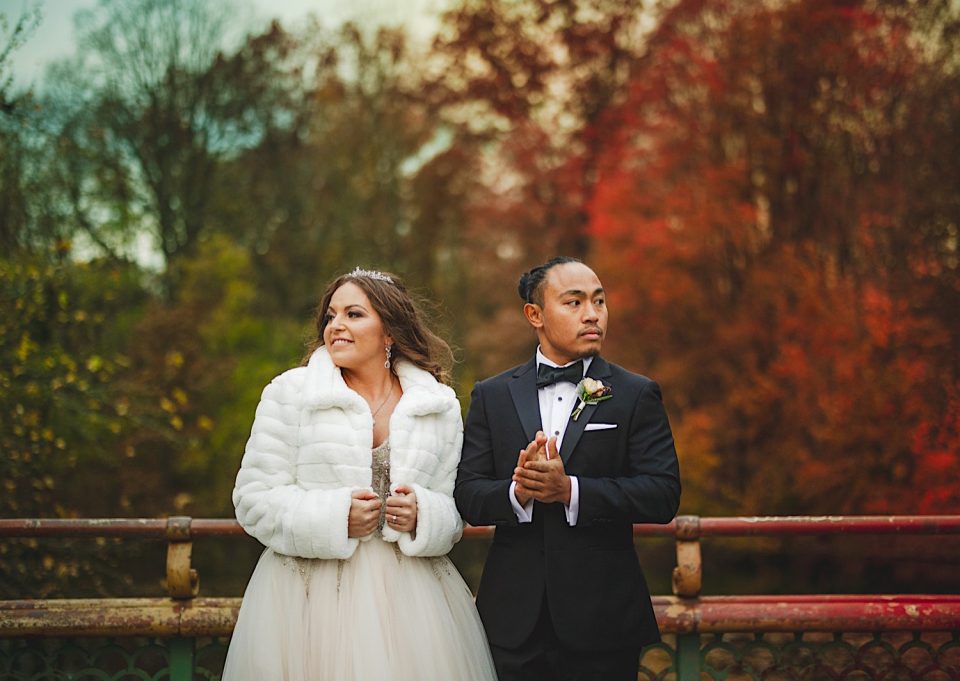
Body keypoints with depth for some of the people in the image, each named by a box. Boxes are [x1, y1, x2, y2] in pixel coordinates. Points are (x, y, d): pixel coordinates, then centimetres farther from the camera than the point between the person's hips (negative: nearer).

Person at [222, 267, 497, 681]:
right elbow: (253, 499, -2)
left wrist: (422, 516, -12)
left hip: (408, 596, 2)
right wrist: (333, 517, -14)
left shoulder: (440, 405, 8)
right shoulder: (289, 392, 1)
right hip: (312, 597, -2)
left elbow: (455, 509, 9)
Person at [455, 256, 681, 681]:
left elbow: (664, 494, -9)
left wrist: (570, 490, -19)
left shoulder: (637, 395, 1)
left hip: (603, 617, -1)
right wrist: (517, 492, -20)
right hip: (515, 616, 1)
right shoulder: (491, 396, 6)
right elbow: (467, 495, 1)